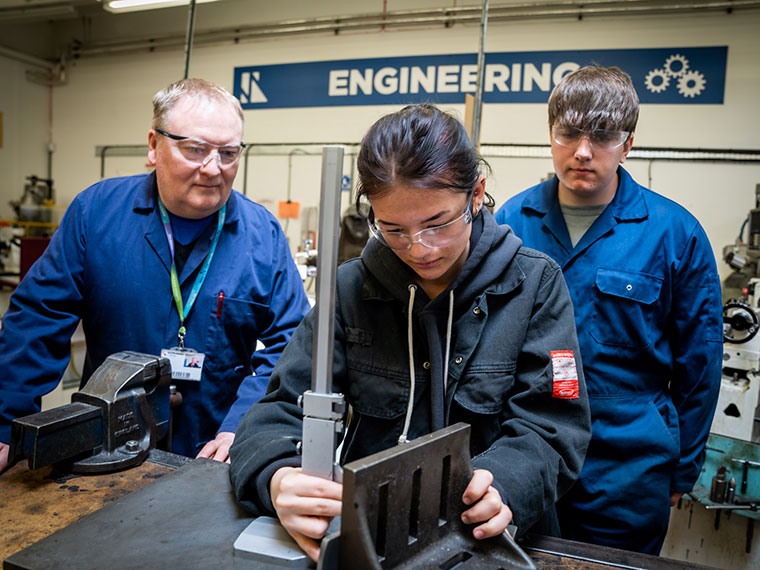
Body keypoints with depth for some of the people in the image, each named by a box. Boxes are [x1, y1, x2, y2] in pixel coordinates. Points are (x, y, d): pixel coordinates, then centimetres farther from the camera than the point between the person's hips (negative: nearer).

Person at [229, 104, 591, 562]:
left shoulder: (534, 284, -4)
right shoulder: (352, 287, 0)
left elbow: (552, 427, -7)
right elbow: (285, 407, -4)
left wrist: (498, 485, -28)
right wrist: (277, 477, -26)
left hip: (491, 538, 0)